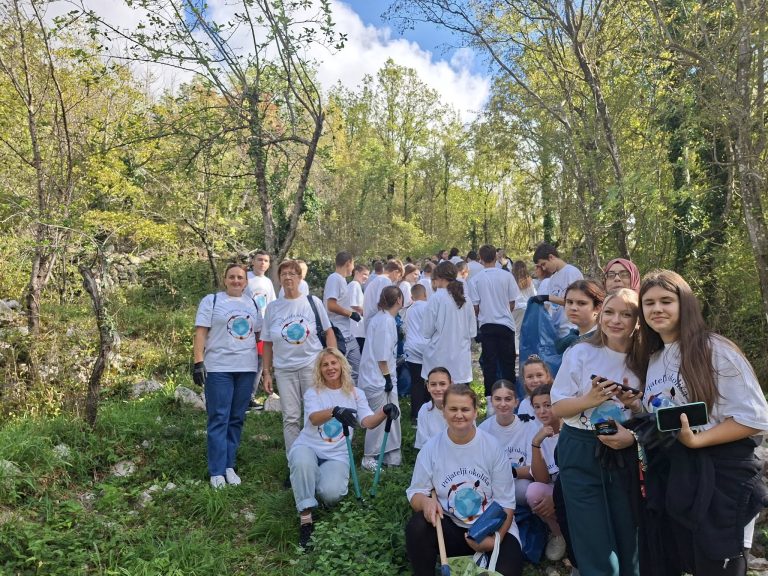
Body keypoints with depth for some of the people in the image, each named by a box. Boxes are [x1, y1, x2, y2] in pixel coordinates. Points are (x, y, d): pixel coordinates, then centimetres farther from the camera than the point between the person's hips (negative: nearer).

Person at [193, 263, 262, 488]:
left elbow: (259, 334, 17)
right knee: (219, 419, -2)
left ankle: (229, 465, 19)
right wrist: (198, 362, -13)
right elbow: (200, 332, -4)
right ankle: (217, 471, 6)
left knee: (237, 419, 8)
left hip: (246, 368, 4)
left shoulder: (252, 303, 15)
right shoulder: (211, 300, 2)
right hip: (218, 368, -4)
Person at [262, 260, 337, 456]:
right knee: (290, 418, 5)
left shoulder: (313, 302, 0)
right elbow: (267, 343, 8)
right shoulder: (272, 308, 4)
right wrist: (267, 372, 5)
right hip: (284, 369, 2)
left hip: (312, 365, -1)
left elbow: (328, 332, 4)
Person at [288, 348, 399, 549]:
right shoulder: (313, 393, 3)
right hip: (307, 447, 0)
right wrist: (335, 411, -41)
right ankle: (305, 519, -21)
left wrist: (384, 411, -30)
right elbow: (314, 418, -19)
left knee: (330, 494, -27)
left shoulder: (355, 394, 8)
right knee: (303, 462, -37)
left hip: (336, 455, 1)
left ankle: (328, 482, 12)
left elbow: (368, 422, -8)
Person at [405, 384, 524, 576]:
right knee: (417, 526, -27)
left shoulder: (492, 446, -7)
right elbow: (415, 492, -2)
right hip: (449, 528, 1)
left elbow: (506, 502, -6)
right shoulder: (431, 447, -4)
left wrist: (495, 539, -20)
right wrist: (425, 501, -27)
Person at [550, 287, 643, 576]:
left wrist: (634, 403, -11)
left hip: (625, 454, 3)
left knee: (628, 538, 13)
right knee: (594, 542, 3)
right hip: (581, 454, -3)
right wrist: (590, 399, -23)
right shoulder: (580, 353, -9)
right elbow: (557, 408, -7)